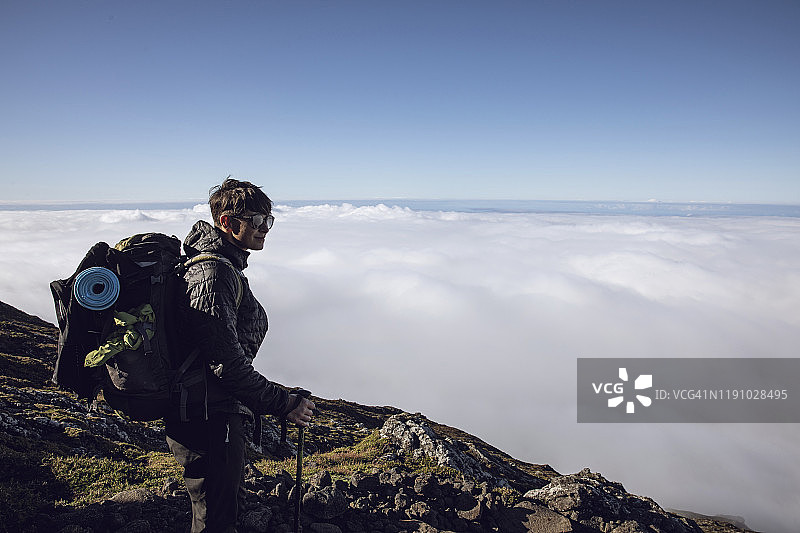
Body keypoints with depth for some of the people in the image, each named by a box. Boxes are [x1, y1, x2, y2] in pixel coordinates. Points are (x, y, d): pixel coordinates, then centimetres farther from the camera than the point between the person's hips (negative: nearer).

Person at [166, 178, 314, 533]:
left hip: (219, 414, 10)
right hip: (208, 421, -10)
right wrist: (284, 404, -20)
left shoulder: (225, 266, 11)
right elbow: (228, 363, -28)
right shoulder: (213, 275, -24)